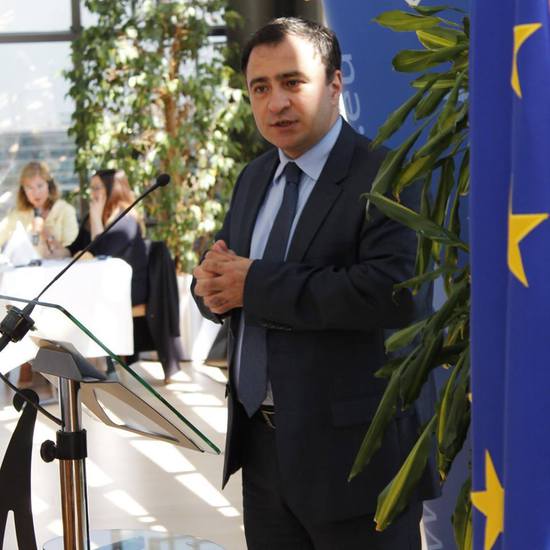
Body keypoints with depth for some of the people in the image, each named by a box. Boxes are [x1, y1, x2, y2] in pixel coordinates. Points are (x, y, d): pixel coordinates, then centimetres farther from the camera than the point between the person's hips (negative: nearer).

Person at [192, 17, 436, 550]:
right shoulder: (253, 178, 11)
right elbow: (223, 263, 14)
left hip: (351, 451, -7)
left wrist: (256, 285, -22)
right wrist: (212, 283, -11)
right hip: (260, 443, 7)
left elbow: (392, 292, -29)